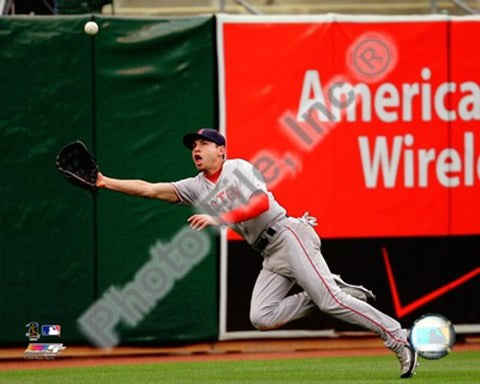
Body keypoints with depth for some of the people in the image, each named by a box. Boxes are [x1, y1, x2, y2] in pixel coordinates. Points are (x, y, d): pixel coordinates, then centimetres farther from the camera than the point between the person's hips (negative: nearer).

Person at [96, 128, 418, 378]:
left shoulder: (238, 168, 0)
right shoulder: (196, 188, 17)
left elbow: (262, 202, -16)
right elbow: (150, 189, 12)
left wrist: (220, 219, -23)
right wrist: (106, 183, 3)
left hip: (288, 235, -7)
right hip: (271, 257, 7)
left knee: (329, 301, -20)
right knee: (261, 318, -12)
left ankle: (398, 338, -16)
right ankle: (334, 292, -2)